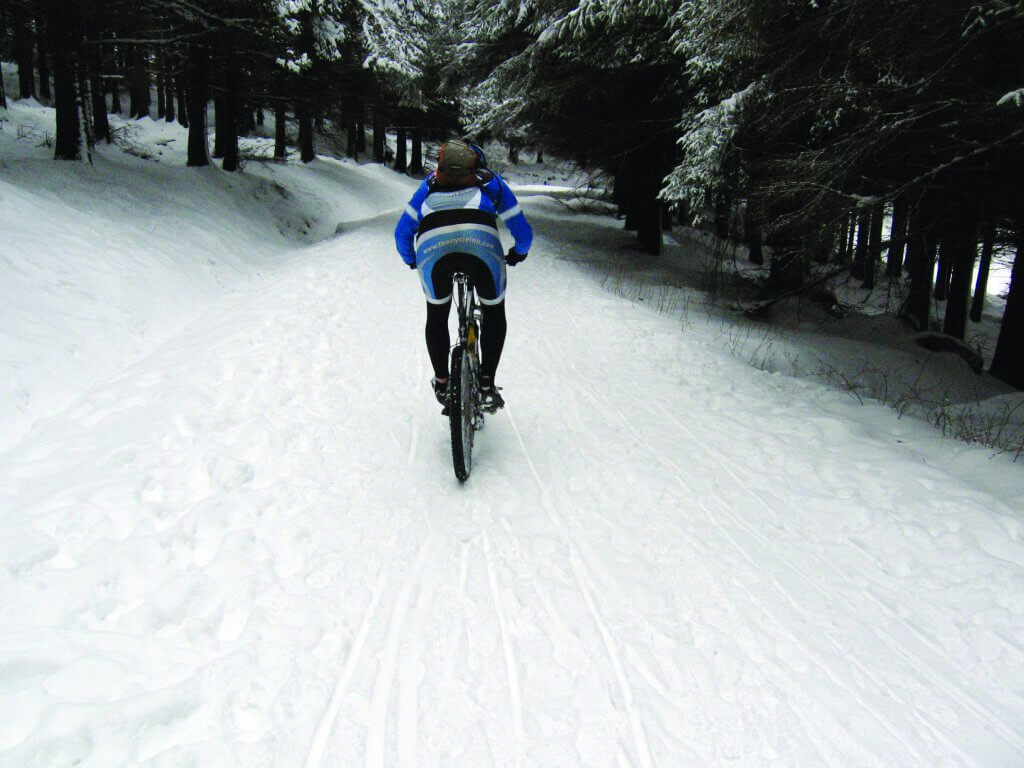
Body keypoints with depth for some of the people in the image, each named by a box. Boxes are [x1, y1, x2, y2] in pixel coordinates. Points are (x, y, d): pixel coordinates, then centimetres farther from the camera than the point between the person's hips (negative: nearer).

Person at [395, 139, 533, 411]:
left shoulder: (430, 184, 36)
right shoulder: (491, 181, 34)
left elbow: (402, 232, 34)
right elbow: (523, 230, 35)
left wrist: (411, 261, 52)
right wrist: (518, 253, 56)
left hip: (432, 250, 1)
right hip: (481, 245, -1)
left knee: (437, 315, 26)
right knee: (494, 313, 23)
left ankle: (441, 383, 27)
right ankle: (486, 383, 17)